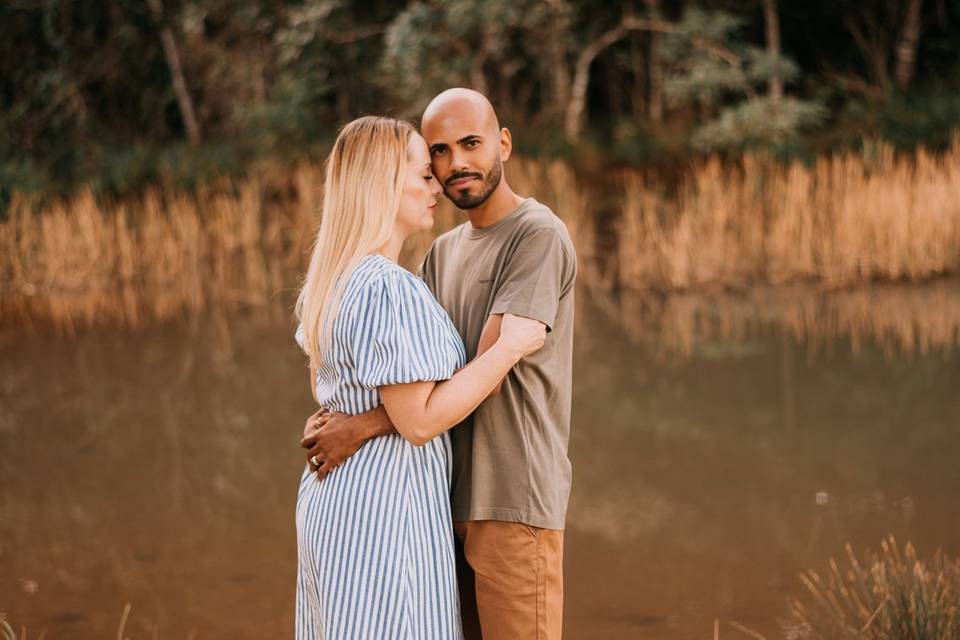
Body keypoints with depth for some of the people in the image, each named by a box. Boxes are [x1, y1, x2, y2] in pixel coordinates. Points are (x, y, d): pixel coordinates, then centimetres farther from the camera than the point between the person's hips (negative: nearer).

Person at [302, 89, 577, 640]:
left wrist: (363, 427, -18)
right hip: (454, 500, 7)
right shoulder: (442, 254, 17)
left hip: (515, 501, -7)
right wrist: (333, 418, -8)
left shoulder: (541, 237, -9)